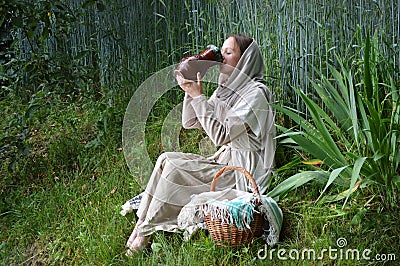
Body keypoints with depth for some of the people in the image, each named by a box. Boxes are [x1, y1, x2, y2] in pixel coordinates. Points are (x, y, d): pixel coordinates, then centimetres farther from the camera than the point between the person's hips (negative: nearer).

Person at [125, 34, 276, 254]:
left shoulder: (255, 93, -16)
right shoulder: (225, 89, 12)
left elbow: (221, 135, -23)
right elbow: (190, 122, 11)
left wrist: (198, 96, -21)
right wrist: (190, 92, -4)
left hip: (243, 173, -9)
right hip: (225, 160, 9)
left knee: (172, 166, -20)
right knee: (166, 159, -9)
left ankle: (144, 232, -9)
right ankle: (142, 226, -13)